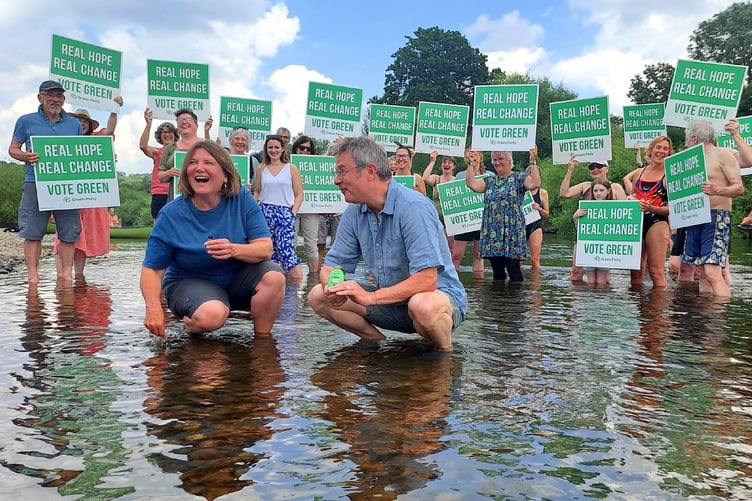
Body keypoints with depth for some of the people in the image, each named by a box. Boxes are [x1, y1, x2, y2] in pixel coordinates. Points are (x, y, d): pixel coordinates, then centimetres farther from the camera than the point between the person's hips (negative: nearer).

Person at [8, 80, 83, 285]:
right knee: (32, 232, -3)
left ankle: (66, 272, 10)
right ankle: (33, 274, 2)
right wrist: (25, 156, -10)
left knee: (69, 232, 1)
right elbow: (13, 149, 11)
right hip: (36, 184, -2)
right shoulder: (26, 121, 10)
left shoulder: (74, 124, 16)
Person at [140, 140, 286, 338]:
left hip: (237, 277, 2)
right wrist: (153, 308, -27)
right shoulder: (171, 214, -13)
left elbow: (266, 249, -15)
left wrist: (234, 250, -36)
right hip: (190, 282, -2)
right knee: (211, 315, -35)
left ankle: (263, 338, -6)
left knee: (273, 276, -28)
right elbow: (152, 269, -10)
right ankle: (190, 324, 2)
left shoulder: (242, 199, -9)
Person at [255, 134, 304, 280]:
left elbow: (299, 195, 3)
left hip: (285, 213, -3)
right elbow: (257, 192, 16)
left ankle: (298, 281, -10)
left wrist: (292, 213, -7)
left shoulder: (291, 168, 5)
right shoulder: (261, 169, 12)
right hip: (265, 213, 3)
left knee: (286, 250, -15)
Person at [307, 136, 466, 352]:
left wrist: (371, 297, -35)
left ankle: (444, 351, -8)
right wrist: (333, 286, -22)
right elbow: (332, 265, 2)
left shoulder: (414, 207, -24)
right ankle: (377, 342, 9)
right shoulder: (354, 212, -2)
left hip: (439, 294, -6)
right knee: (318, 296, -6)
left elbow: (426, 280, -30)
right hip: (391, 298, 6)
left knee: (423, 305, -41)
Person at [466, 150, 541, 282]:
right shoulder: (490, 181, 16)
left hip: (511, 233, -5)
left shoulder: (519, 178, 1)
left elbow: (535, 184, -17)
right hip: (492, 234, 5)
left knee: (513, 269, -8)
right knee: (497, 271, 9)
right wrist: (471, 164, 1)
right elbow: (471, 184, 1)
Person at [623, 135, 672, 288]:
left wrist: (653, 209, -21)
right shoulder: (638, 173, 13)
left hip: (657, 223, -5)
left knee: (656, 271, -7)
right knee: (635, 272, 8)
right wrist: (631, 198, 3)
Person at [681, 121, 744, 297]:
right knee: (701, 273, 6)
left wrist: (718, 191, -30)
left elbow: (739, 188, -12)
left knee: (713, 273, -19)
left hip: (717, 218, -8)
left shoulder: (722, 154, -3)